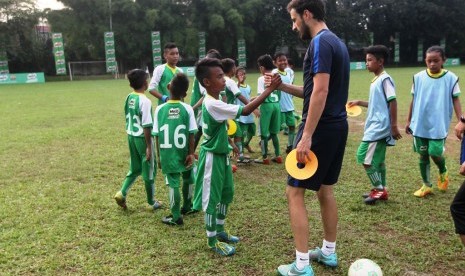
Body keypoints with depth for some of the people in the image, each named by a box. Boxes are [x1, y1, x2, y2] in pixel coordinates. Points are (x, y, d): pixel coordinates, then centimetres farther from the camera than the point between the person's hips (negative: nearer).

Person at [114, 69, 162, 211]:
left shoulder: (129, 98, 3)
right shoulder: (145, 101, -19)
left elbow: (128, 119, 11)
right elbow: (146, 126, -20)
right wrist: (149, 147, -16)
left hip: (131, 137, 7)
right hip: (142, 138, -7)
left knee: (135, 168, 21)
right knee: (149, 170, 8)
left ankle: (122, 193, 10)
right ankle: (151, 202, 20)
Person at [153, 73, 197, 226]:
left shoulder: (160, 109, -6)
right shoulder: (187, 109, -8)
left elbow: (157, 136, -4)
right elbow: (191, 135, -9)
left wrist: (159, 156, 5)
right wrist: (191, 153, -1)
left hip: (167, 154, -1)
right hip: (184, 153, 1)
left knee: (174, 184, 6)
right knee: (188, 179, 22)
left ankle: (176, 217, 11)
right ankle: (187, 206, 40)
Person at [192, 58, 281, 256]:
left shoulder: (215, 102, 6)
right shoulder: (213, 105, -26)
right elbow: (245, 111, -31)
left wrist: (230, 142, 18)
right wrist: (269, 90, -31)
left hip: (222, 155, 10)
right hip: (212, 157, -10)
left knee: (226, 194, 19)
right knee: (212, 198, 3)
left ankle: (220, 231, 35)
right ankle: (212, 240, 18)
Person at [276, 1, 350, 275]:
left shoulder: (320, 42, -13)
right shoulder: (336, 42, 17)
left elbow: (321, 92, -23)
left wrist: (307, 136, -24)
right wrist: (284, 86, 14)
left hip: (321, 128, -10)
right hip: (337, 126, 10)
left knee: (295, 192, -3)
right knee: (325, 190, 17)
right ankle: (329, 252, 30)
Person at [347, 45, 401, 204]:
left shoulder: (385, 79, -12)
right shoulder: (375, 81, 15)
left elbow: (392, 102, -17)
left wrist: (394, 126, -19)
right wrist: (359, 102, 18)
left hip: (378, 128, -10)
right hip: (375, 127, 10)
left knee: (364, 157, -8)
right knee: (377, 159, 13)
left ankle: (379, 189, 4)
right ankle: (381, 190, 22)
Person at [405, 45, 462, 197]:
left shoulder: (451, 78, -4)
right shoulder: (418, 77, 0)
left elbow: (455, 100, -1)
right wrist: (409, 120, 9)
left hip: (439, 126, -2)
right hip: (420, 125, 2)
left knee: (435, 153, -7)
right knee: (423, 155, 8)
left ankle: (443, 172, 28)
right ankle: (426, 185, 24)